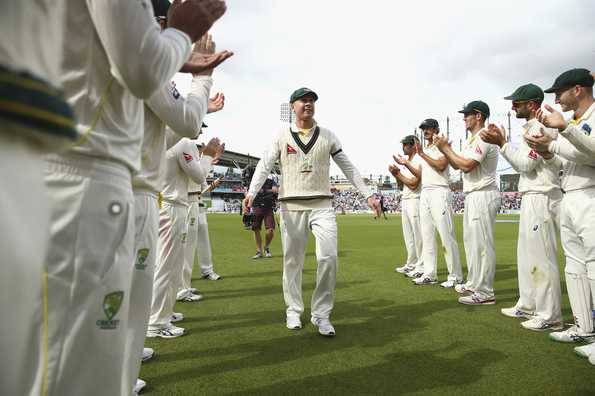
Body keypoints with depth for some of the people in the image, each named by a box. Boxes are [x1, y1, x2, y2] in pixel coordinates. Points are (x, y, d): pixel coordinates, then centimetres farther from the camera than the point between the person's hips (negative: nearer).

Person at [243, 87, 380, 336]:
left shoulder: (328, 136, 10)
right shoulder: (282, 137, 7)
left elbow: (348, 168, 11)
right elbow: (264, 166, -2)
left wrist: (368, 195, 4)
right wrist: (251, 192, -19)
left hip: (322, 206, 1)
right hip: (291, 206, 0)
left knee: (328, 258, -10)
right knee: (292, 260, 6)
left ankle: (321, 314, 4)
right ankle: (294, 311, 22)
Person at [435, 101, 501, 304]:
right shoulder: (472, 140, 19)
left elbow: (467, 165, -22)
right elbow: (457, 164, 20)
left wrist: (446, 148, -12)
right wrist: (444, 149, 6)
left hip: (483, 196, -11)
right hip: (472, 196, 11)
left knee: (482, 243, -8)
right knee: (471, 241, 16)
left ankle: (485, 293, -1)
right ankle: (474, 284, 28)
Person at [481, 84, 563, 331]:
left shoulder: (539, 126, -11)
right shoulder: (530, 127, 18)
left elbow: (526, 164, -17)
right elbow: (523, 165, 18)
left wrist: (502, 143, -16)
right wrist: (502, 142, 13)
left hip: (541, 199, -10)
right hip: (531, 199, 10)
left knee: (541, 257, -6)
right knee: (527, 254, 15)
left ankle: (550, 316, 3)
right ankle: (528, 306, 27)